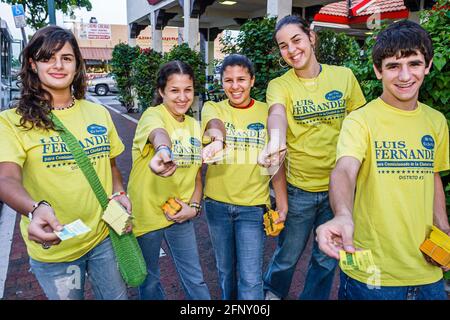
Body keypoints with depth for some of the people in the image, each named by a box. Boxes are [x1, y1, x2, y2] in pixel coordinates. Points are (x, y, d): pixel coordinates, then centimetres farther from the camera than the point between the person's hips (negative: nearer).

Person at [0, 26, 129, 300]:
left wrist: (119, 194, -6)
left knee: (117, 296, 20)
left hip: (105, 235, 3)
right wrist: (35, 209, -44)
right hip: (53, 247, -3)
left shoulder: (99, 113, 2)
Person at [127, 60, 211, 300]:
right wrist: (163, 151, -65)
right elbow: (158, 132, -42)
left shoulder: (194, 125, 4)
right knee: (149, 280, 17)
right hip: (147, 213, -4)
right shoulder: (153, 115, -16)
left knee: (195, 279, 14)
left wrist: (193, 206, -5)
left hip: (180, 214, 5)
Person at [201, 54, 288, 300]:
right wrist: (218, 139, -49)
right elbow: (215, 125, -26)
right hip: (217, 203, 2)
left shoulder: (267, 113, -2)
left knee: (250, 278, -3)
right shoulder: (213, 108, -1)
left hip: (253, 205, -1)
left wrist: (282, 204, -7)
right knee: (225, 270, 18)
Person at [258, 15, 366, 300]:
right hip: (299, 187, -1)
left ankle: (314, 297, 43)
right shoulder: (279, 85, -8)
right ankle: (273, 292, 46)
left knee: (327, 258, 17)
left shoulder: (344, 76, -3)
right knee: (288, 255, 15)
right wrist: (276, 141, -53)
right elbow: (277, 113, -30)